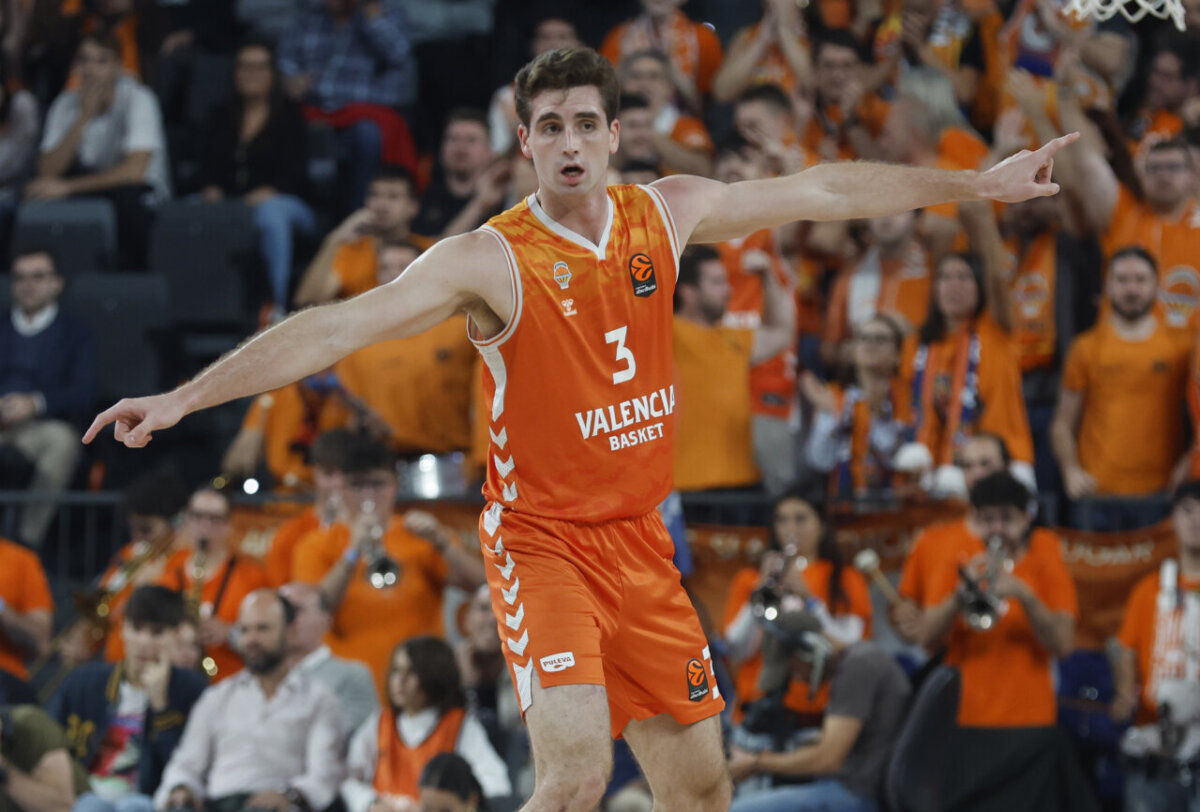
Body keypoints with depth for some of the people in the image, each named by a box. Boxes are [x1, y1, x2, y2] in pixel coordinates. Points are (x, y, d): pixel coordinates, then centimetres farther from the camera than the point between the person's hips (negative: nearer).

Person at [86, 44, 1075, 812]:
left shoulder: (668, 213, 1)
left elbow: (823, 192, 11)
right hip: (543, 542, -6)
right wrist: (183, 398, -33)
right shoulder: (491, 260, -15)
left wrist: (979, 184, 17)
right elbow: (340, 326, -23)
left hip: (640, 542, 6)